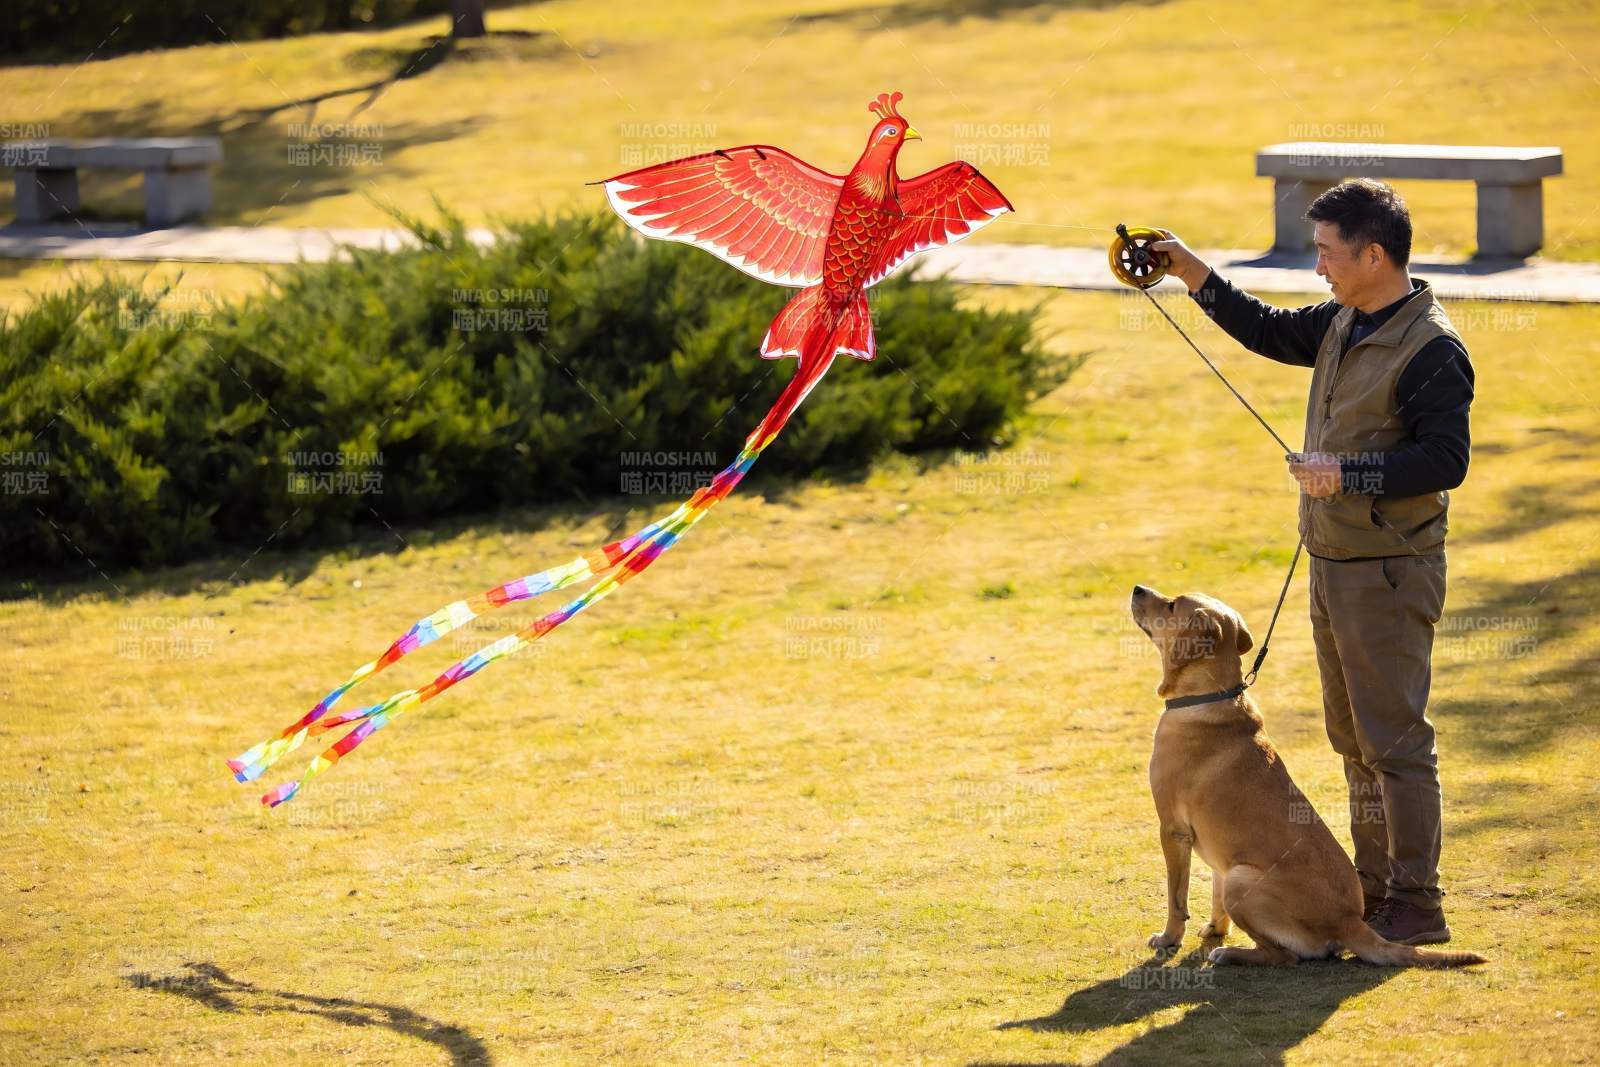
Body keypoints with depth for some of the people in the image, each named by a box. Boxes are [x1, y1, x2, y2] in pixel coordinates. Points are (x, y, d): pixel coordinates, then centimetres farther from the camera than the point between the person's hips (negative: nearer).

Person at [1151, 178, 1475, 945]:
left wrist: (1346, 473, -25)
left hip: (1389, 575, -9)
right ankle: (1376, 890, 26)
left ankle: (1417, 908, 0)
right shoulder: (1344, 323, 9)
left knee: (1394, 739, -6)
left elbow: (1445, 460, -24)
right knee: (1353, 738, 16)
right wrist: (1196, 277, 19)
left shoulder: (1431, 350, -19)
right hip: (1333, 565, 9)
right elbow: (1271, 333, 25)